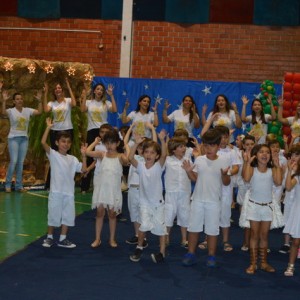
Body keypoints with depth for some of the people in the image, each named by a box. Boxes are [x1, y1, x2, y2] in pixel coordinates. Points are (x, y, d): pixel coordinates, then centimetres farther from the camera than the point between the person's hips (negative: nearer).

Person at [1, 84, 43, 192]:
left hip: (24, 138, 4)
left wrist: (39, 101, -11)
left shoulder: (27, 110, 6)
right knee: (14, 161, -13)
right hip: (13, 138, -4)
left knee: (21, 162, 6)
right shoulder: (11, 111, -5)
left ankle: (19, 185, 13)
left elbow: (39, 112, -2)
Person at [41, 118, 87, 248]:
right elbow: (43, 142, -18)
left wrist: (84, 156, -3)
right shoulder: (53, 154, -4)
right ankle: (49, 238, 20)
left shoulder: (72, 159, 10)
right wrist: (48, 127, -18)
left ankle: (62, 239, 18)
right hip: (56, 191, -4)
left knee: (67, 216, 7)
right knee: (53, 215, 5)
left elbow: (83, 170, 4)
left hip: (69, 192, 4)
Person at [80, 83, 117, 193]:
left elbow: (114, 110, -13)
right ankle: (85, 186, 9)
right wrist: (84, 96, -11)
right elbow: (82, 110, -13)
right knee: (90, 157, 2)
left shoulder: (106, 103, 6)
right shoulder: (89, 102, 7)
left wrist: (111, 95, -12)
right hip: (91, 131, 0)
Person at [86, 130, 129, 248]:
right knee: (100, 213, 7)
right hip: (101, 188, 2)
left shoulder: (120, 156, -3)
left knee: (112, 214, 8)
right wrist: (95, 142, 0)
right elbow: (88, 152, -11)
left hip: (114, 189, -1)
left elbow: (128, 159, -26)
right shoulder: (102, 155, 2)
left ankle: (112, 239, 20)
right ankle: (97, 239, 15)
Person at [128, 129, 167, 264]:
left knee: (160, 227, 4)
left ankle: (162, 253, 15)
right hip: (144, 202, 0)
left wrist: (162, 140, -37)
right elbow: (130, 157, -20)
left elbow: (164, 155, -25)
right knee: (144, 225, -14)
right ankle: (139, 248, 9)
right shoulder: (140, 166, -3)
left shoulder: (158, 166, -7)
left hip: (158, 202, 0)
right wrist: (136, 143, -29)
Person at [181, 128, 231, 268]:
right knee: (193, 227, 8)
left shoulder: (222, 161, -5)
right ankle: (191, 254, 19)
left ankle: (211, 256, 17)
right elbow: (195, 179, 7)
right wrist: (189, 171, -11)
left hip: (213, 201, -2)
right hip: (197, 199, 2)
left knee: (212, 229, 6)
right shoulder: (199, 160, 1)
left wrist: (224, 174, -23)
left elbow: (226, 183, -3)